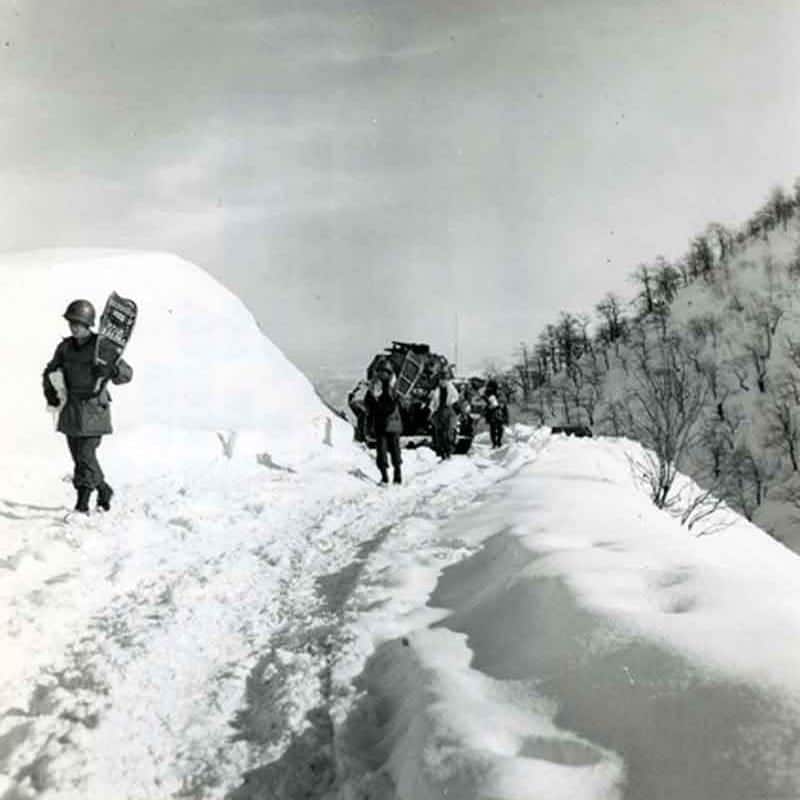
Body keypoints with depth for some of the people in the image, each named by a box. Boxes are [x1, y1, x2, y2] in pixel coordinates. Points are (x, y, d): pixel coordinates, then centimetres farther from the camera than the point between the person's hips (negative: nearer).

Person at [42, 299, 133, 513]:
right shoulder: (65, 347, 6)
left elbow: (127, 373, -9)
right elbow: (50, 371, 21)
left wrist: (110, 369, -29)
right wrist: (49, 390, 3)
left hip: (94, 410, -6)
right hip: (71, 409, 6)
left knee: (85, 455, -10)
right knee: (79, 456, 12)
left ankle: (82, 504, -3)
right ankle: (103, 489, 33)